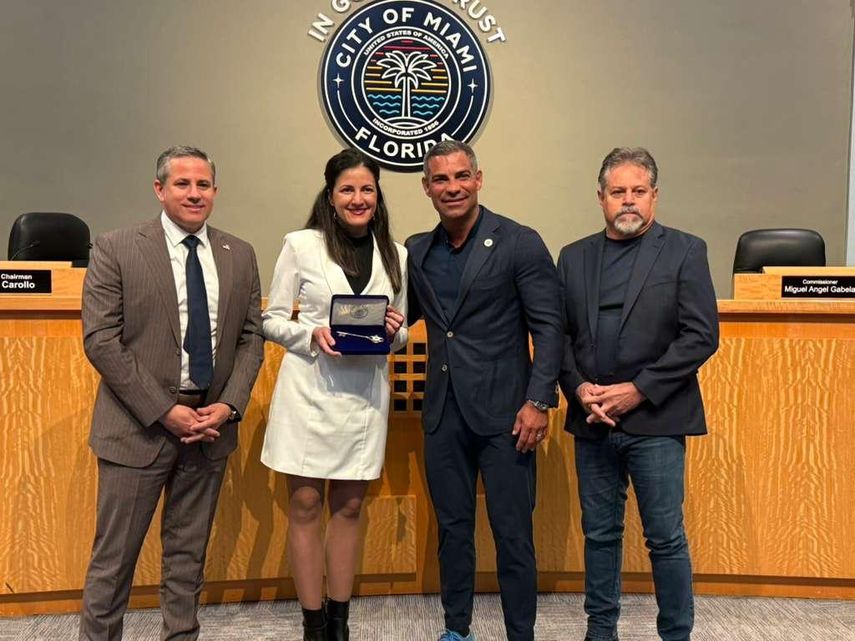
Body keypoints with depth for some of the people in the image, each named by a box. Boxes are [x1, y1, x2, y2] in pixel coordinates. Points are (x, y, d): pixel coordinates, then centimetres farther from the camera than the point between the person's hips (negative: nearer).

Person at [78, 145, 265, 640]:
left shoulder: (240, 255, 7)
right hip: (139, 424, -3)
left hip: (212, 423, 4)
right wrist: (164, 411, -14)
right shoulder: (117, 249, -4)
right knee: (114, 557, 7)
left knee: (189, 554, 15)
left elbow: (252, 337, 8)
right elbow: (100, 341, -9)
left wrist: (229, 405, -7)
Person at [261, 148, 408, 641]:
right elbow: (272, 320, 1)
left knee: (349, 507, 11)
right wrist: (313, 334, -17)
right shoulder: (301, 246, -1)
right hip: (309, 389, -2)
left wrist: (393, 332, -10)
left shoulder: (396, 255, 7)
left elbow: (401, 332, 13)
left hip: (365, 392, 3)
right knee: (306, 505, 4)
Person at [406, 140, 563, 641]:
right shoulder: (417, 252, 9)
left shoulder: (520, 243, -6)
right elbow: (403, 315, 18)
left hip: (503, 412, -4)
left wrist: (539, 401, -14)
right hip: (444, 413, 5)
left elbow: (549, 327, -8)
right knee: (452, 528, 15)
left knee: (513, 532, 3)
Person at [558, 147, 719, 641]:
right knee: (600, 534, 13)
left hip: (655, 420, -3)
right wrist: (579, 388, -8)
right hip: (591, 420, 4)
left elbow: (701, 335, -8)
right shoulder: (574, 257, 11)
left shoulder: (685, 251, 0)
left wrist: (638, 390, -13)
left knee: (666, 538, 4)